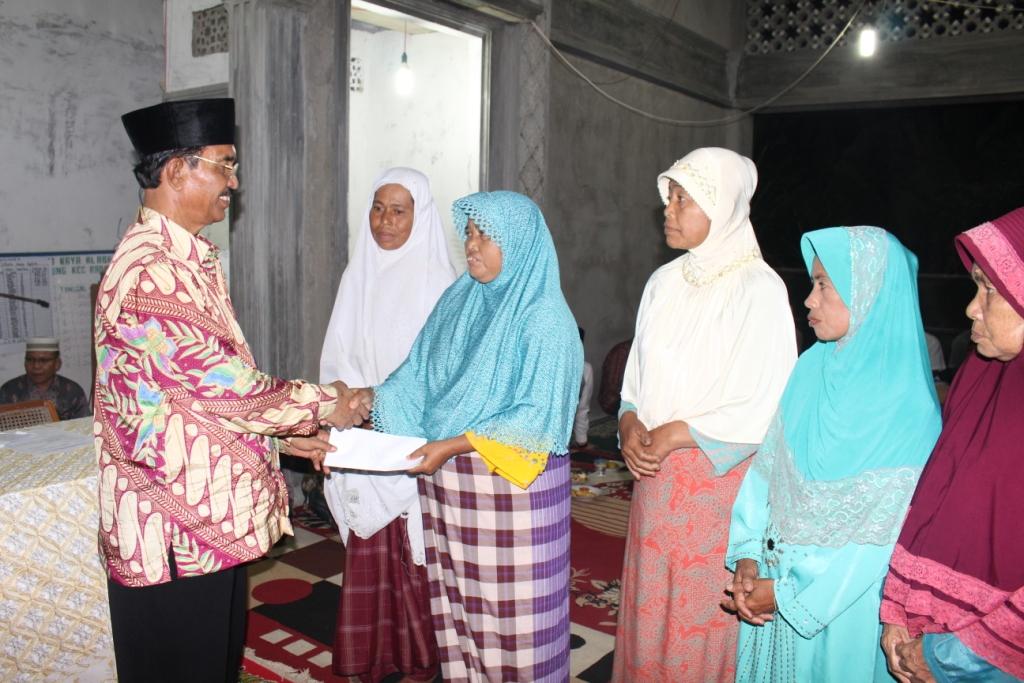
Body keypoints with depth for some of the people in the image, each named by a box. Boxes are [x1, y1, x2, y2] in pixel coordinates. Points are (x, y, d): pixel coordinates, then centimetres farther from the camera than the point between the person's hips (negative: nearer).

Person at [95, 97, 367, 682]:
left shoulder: (194, 259, 11)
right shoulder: (148, 271, -22)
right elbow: (219, 379, -22)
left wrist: (285, 432, 7)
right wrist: (322, 404, -10)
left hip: (214, 511, 9)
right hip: (175, 522, -9)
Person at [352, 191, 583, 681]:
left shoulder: (544, 318, -12)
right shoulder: (456, 303, 8)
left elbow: (537, 416, -16)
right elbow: (414, 379, 7)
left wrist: (453, 445, -22)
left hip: (511, 482, -6)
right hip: (448, 480, 6)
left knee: (511, 606, 5)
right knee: (456, 599, 16)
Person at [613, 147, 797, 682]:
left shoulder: (758, 288, -11)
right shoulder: (664, 282, 7)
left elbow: (767, 407, -15)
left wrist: (677, 434, -14)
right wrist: (630, 423, -5)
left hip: (718, 476, -5)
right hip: (655, 474, 6)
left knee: (703, 612, 6)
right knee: (649, 604, 14)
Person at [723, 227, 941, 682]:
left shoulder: (905, 404, -18)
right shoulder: (812, 368, -2)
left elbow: (883, 530, -17)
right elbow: (768, 466, 1)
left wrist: (787, 593, -14)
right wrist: (747, 558, -7)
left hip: (842, 601, -5)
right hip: (772, 576, 5)